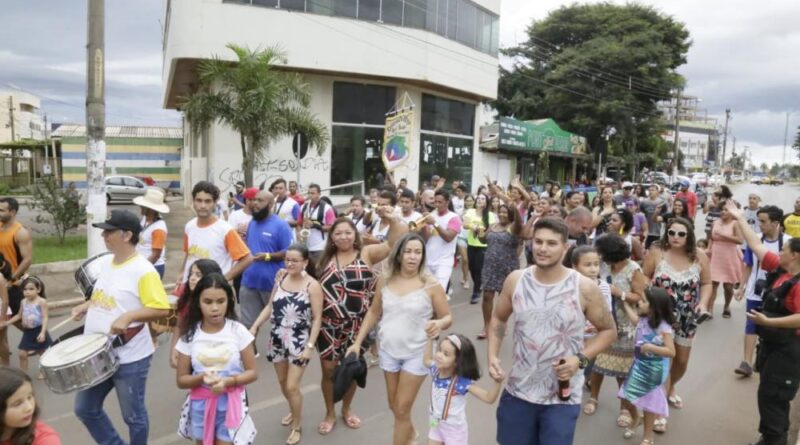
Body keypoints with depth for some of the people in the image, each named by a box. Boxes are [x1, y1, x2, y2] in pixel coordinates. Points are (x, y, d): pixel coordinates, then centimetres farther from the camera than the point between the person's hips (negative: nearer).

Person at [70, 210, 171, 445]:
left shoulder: (143, 270, -21)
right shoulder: (105, 262, 4)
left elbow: (162, 309, -24)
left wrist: (128, 316, -34)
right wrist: (87, 306, 4)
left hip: (129, 358, -8)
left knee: (133, 416, 10)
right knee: (85, 409, 20)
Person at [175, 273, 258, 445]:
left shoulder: (238, 331, -11)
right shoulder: (190, 335, -7)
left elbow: (252, 372, -6)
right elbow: (181, 380, -1)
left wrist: (228, 381, -23)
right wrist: (201, 378, -21)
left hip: (230, 404, -2)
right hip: (200, 405, 2)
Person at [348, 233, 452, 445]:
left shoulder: (431, 284, -15)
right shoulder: (385, 280, -5)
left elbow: (448, 317, -9)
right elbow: (374, 312, 6)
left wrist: (439, 323, -32)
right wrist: (358, 342, 3)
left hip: (416, 353, -4)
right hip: (388, 350, 4)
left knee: (402, 409, 3)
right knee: (394, 406, 21)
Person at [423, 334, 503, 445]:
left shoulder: (461, 381, -30)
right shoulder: (435, 370, -14)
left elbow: (488, 398, -31)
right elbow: (427, 360, 11)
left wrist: (498, 382, -49)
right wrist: (430, 338, 8)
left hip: (455, 430, -5)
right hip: (436, 426, 6)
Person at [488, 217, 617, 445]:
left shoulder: (584, 288, -14)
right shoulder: (515, 280, -6)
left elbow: (608, 330, -1)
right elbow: (499, 319, 9)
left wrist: (580, 358, -16)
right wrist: (493, 355, -6)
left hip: (562, 398, -3)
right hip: (518, 391, 3)